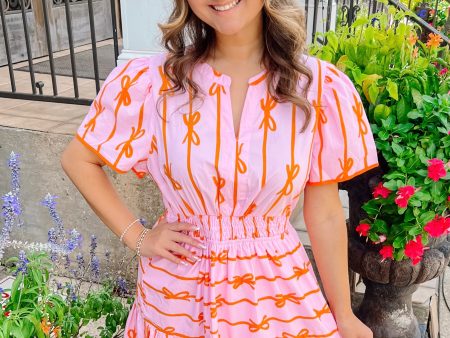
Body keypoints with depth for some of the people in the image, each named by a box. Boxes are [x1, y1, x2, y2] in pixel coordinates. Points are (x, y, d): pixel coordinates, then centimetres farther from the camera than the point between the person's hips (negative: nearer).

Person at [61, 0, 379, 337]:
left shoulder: (321, 87, -12)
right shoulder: (151, 81, -13)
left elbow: (325, 215, -5)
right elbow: (78, 160, 0)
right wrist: (136, 237, -5)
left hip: (277, 290, 1)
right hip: (176, 290, 0)